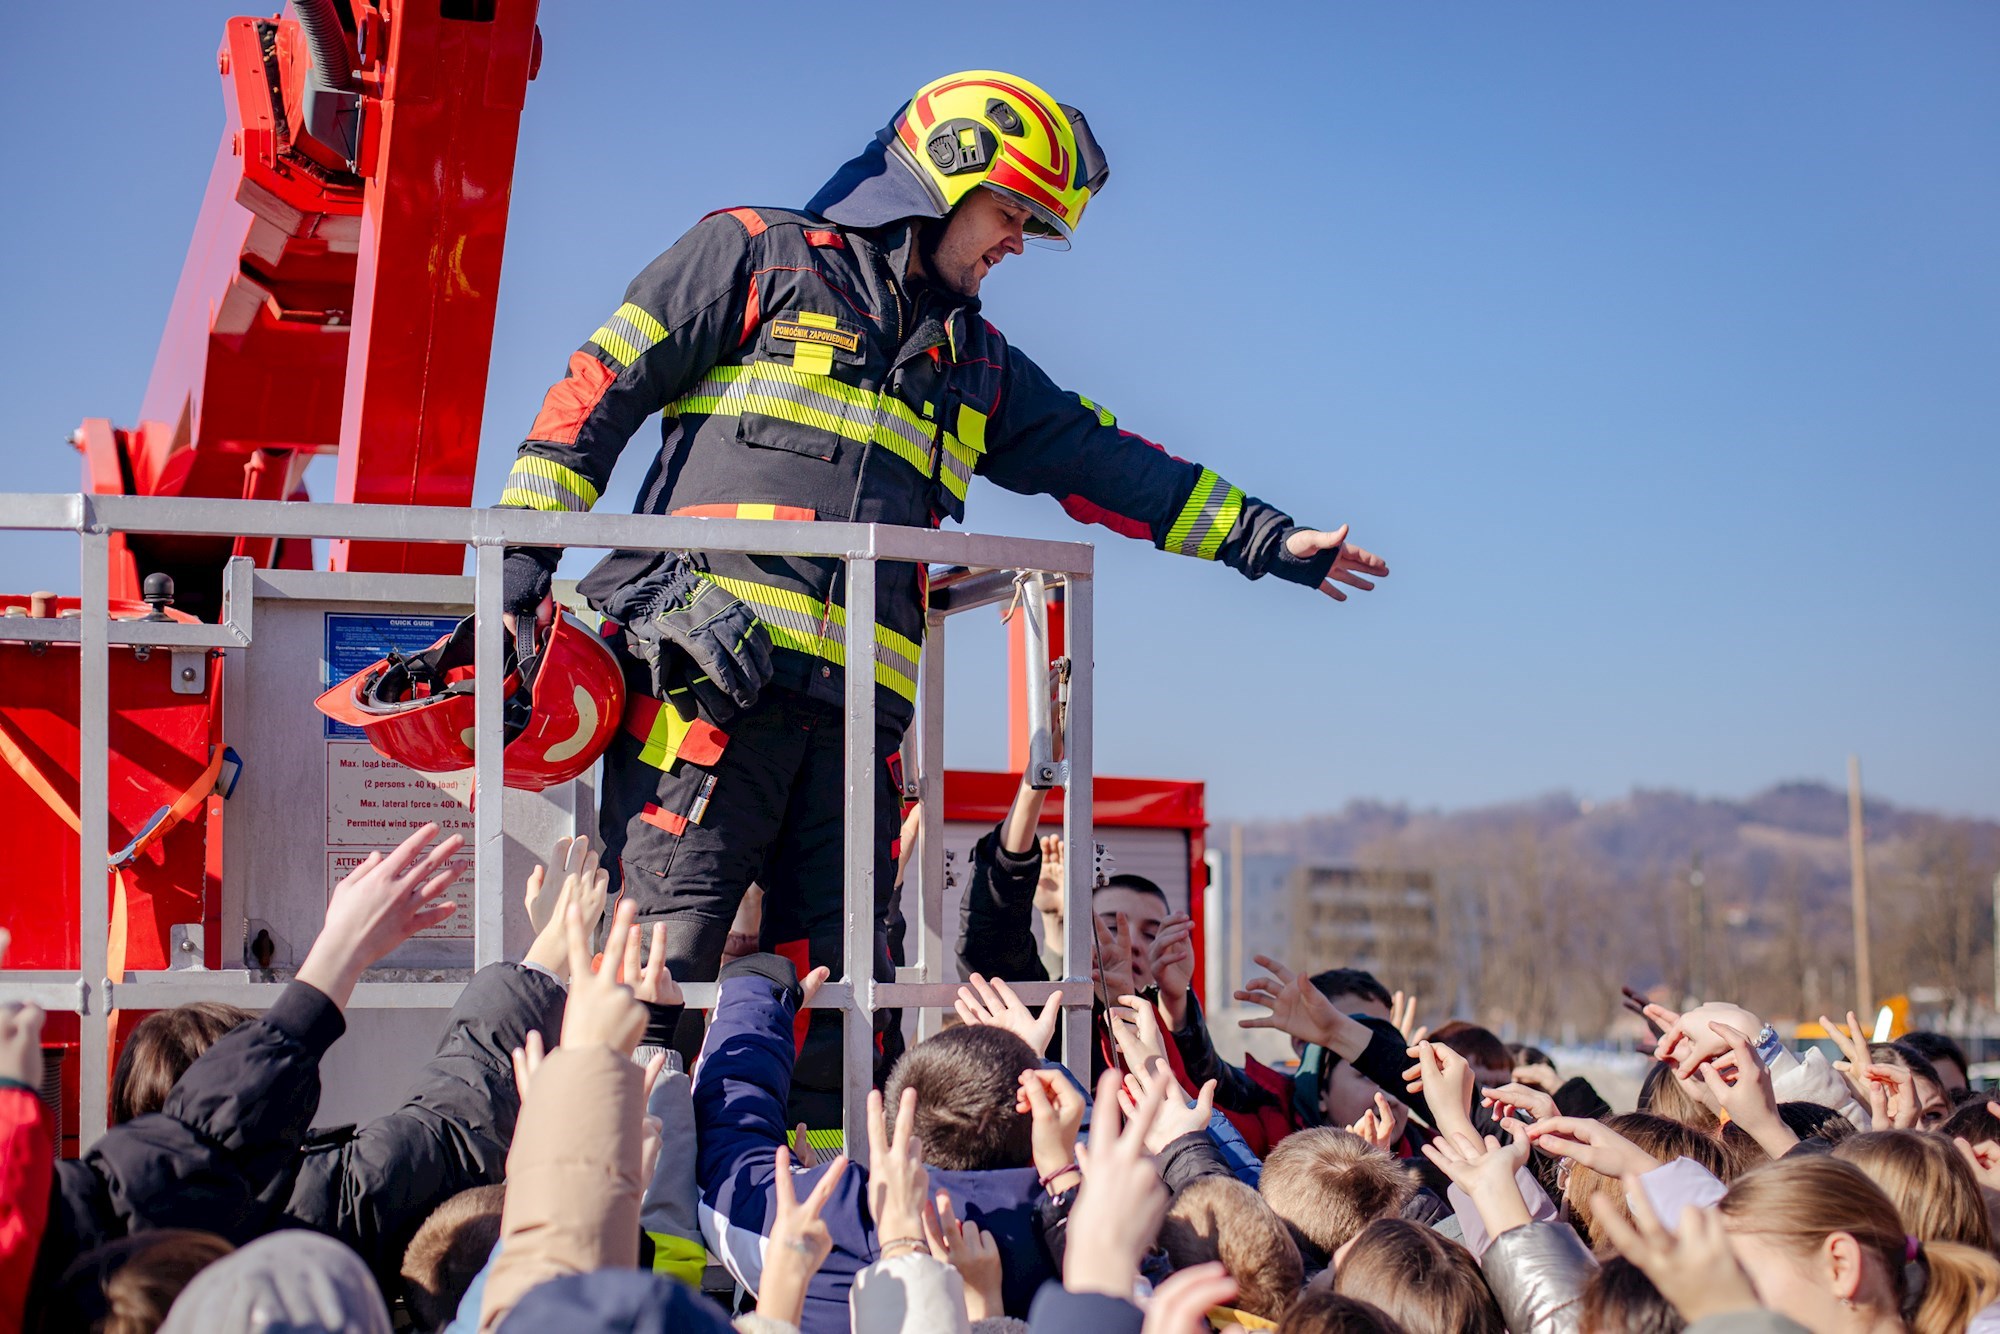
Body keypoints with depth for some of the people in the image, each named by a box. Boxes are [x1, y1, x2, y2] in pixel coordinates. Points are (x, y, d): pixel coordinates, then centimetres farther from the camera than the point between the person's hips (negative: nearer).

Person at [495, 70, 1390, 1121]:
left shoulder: (974, 363, 27)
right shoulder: (758, 258, 8)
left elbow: (1100, 462, 29)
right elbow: (599, 392, 4)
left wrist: (1266, 538, 25)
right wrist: (521, 556, -5)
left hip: (855, 707, 7)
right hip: (710, 668, -6)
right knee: (667, 953, -13)